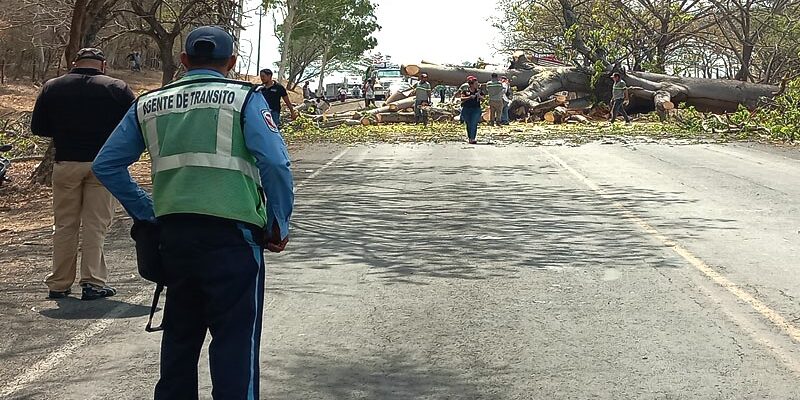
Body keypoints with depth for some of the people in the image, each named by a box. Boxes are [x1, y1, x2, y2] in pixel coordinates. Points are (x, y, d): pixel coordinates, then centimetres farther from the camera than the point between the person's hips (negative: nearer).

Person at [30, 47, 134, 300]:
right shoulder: (117, 88, -2)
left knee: (64, 226, 10)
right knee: (96, 225, 3)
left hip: (66, 163, 2)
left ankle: (59, 285, 14)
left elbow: (37, 127, 6)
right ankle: (93, 283, 1)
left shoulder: (52, 87, 4)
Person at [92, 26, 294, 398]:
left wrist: (146, 214, 16)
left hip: (172, 233, 5)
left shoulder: (148, 104, 13)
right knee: (235, 340, 0)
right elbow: (275, 164, -12)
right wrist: (279, 226, -1)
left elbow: (106, 165, 13)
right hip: (231, 233, -4)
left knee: (180, 334, 18)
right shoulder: (244, 98, 0)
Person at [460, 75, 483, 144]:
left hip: (476, 109, 0)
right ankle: (469, 138, 18)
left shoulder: (479, 91, 9)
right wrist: (470, 97, -17)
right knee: (468, 125, 7)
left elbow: (482, 99, 2)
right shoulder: (465, 91, 3)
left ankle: (472, 138, -16)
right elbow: (462, 98, -6)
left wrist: (479, 95, -18)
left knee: (473, 124, -12)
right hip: (466, 109, 0)